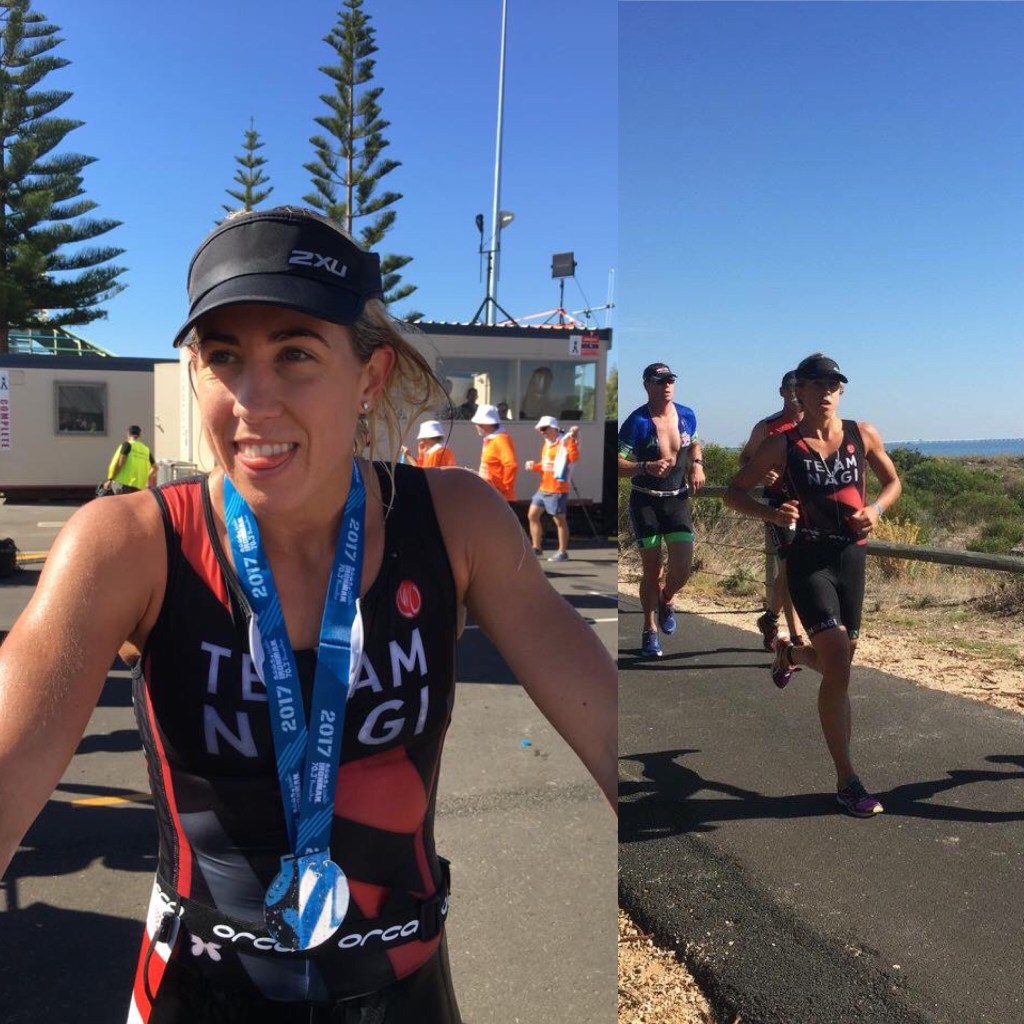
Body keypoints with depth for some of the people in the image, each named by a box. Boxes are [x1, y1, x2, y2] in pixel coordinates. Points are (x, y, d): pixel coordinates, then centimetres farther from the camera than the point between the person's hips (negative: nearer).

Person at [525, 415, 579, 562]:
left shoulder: (565, 441, -11)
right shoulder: (546, 444, 16)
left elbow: (574, 457, -29)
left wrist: (573, 439, -37)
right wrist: (534, 466, 7)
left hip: (557, 489, -9)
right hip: (543, 488, 9)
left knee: (559, 520, -1)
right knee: (532, 515, 11)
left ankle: (562, 552, 10)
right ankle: (537, 548, 21)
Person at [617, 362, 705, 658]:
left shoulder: (687, 416, 3)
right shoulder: (637, 422, -12)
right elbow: (618, 463, -17)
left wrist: (697, 465, 5)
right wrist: (646, 467, -33)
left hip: (678, 498, 3)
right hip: (645, 501, -3)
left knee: (683, 568, -5)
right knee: (651, 569, 1)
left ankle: (665, 600, 30)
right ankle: (650, 630, 20)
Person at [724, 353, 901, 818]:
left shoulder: (863, 434, 3)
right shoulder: (783, 444, -5)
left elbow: (893, 481, 17)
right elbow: (734, 491, -1)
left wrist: (876, 509, -5)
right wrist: (771, 513, -20)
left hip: (852, 558, 5)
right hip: (809, 560, -4)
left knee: (836, 661, 16)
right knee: (838, 666, -13)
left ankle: (788, 655, 54)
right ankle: (846, 781, -1)